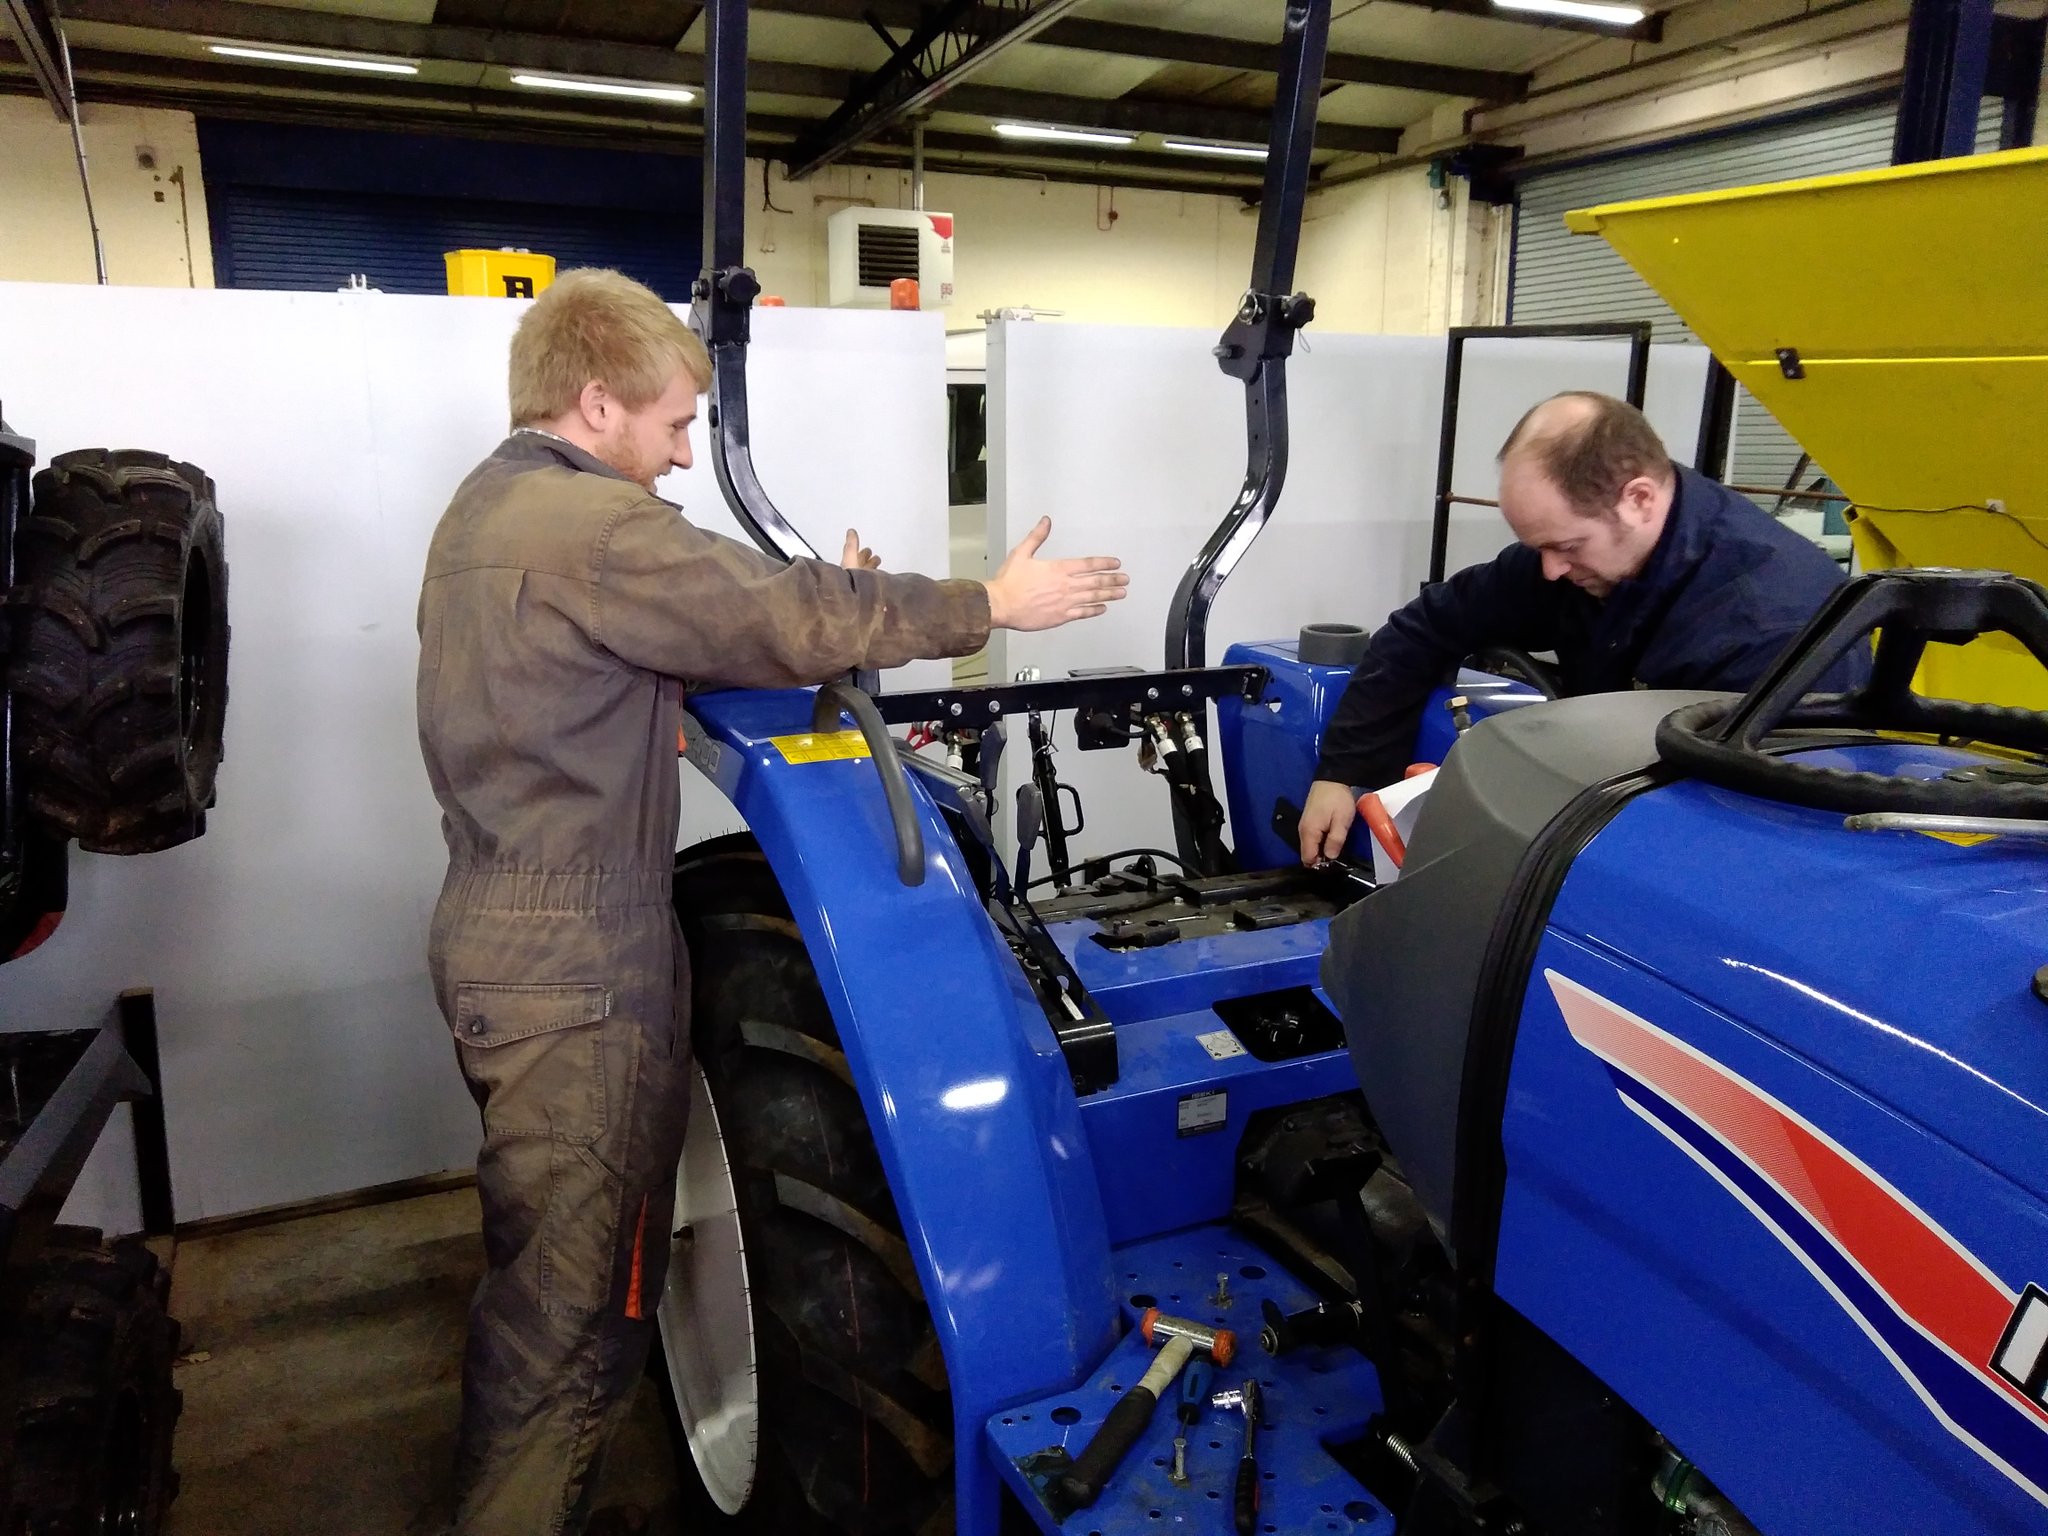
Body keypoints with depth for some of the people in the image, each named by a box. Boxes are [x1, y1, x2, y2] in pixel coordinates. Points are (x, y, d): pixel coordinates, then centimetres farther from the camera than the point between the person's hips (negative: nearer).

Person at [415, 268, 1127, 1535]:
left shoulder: (489, 508, 12)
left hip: (504, 940, 11)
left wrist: (817, 615, 4)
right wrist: (991, 605, -9)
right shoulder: (590, 526, -20)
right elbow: (783, 615, -19)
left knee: (538, 1272, 24)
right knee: (575, 1306, 3)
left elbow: (694, 631, 14)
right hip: (574, 969, -11)